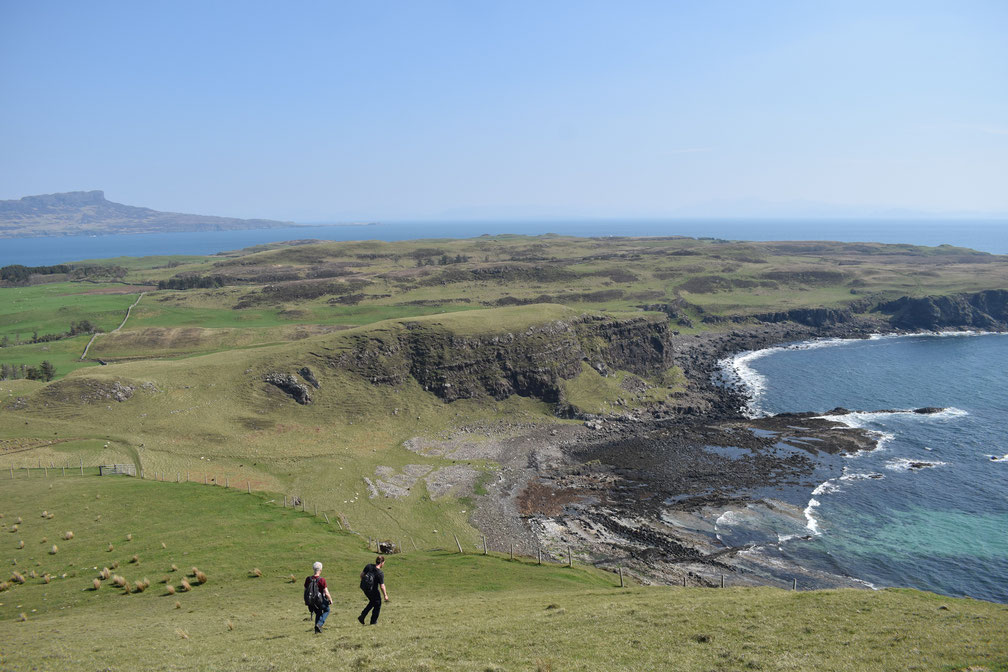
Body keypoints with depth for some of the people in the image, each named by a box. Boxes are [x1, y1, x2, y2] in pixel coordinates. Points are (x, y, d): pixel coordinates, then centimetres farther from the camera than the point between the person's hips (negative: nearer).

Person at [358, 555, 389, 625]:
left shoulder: (368, 566, -10)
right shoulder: (380, 573, -24)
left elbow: (362, 574, 0)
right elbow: (382, 586, -21)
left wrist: (363, 582, 18)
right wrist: (385, 595, -9)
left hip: (364, 588, 6)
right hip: (373, 590, -6)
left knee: (372, 602, 30)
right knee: (377, 604, 18)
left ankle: (362, 616, 24)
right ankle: (373, 621, 26)